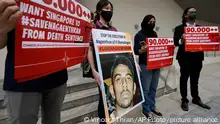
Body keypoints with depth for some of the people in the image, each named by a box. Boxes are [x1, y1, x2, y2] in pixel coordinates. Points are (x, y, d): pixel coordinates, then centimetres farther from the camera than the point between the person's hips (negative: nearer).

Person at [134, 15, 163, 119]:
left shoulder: (154, 34, 14)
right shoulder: (139, 35, -5)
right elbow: (136, 51, -10)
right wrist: (143, 49, -29)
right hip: (145, 65, -6)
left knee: (153, 88, 14)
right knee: (146, 89, 0)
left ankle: (152, 107, 28)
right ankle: (146, 110, 16)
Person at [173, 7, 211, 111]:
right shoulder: (179, 28, -1)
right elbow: (175, 43, -7)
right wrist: (181, 39, -26)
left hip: (197, 57, 5)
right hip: (185, 57, -4)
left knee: (195, 79, 16)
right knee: (184, 79, 6)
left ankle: (196, 99, 30)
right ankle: (184, 100, 17)